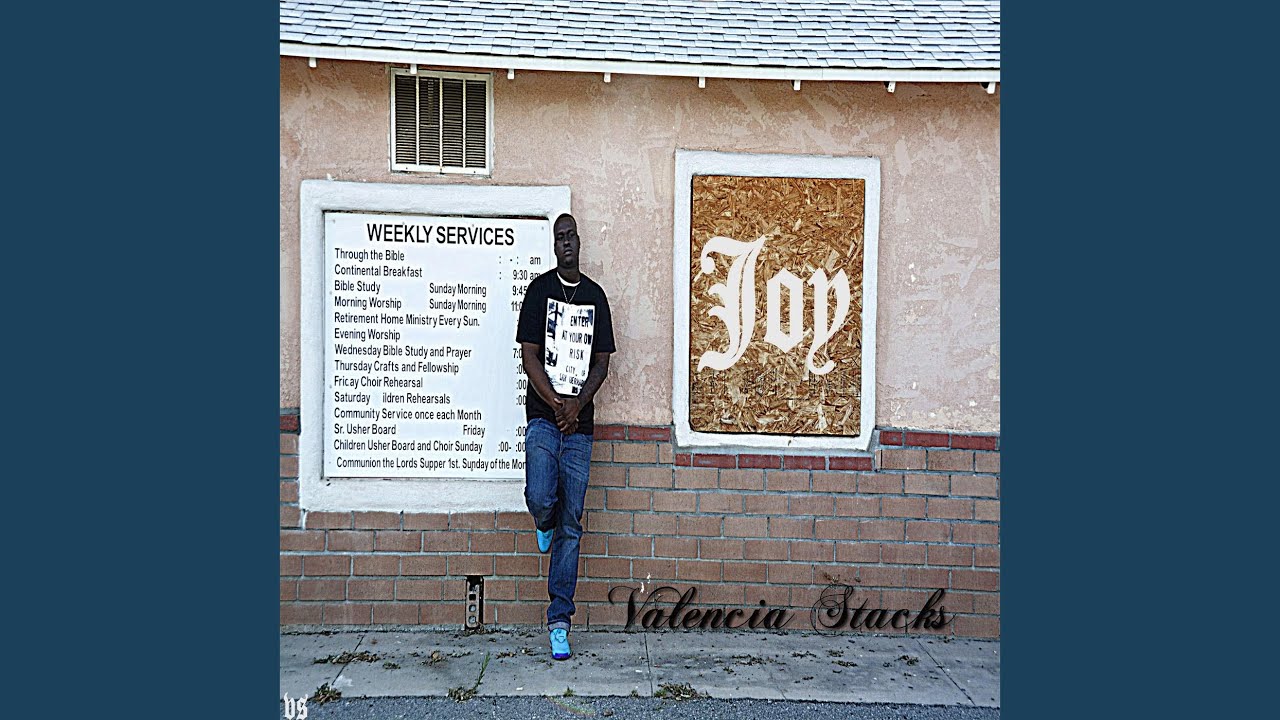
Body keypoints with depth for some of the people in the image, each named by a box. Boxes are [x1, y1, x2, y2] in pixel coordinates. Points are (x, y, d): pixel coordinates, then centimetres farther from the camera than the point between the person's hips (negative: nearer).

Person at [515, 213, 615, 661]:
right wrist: (557, 405, -12)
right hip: (544, 417, -2)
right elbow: (529, 356, -2)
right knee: (541, 499, -21)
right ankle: (544, 523, 19)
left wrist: (577, 406, -8)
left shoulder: (595, 295, 12)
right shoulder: (540, 289, 4)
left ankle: (559, 621, 11)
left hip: (580, 424, 2)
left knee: (570, 526, 3)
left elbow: (602, 362, 8)